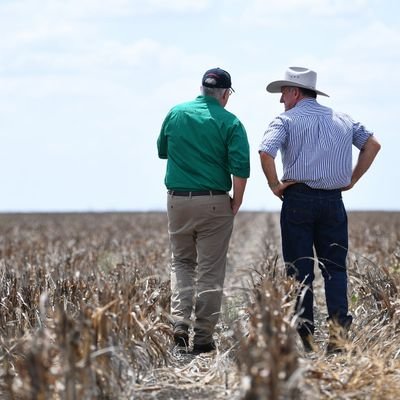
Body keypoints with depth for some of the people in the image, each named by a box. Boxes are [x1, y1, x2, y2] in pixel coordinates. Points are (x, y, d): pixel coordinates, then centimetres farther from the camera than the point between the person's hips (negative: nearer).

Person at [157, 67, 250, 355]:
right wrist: (236, 204, -1)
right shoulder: (230, 123, -5)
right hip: (214, 202, -3)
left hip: (178, 199, 3)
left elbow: (162, 151, 17)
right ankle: (203, 338, 7)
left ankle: (179, 323, 0)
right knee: (210, 271, 5)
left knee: (182, 263, 18)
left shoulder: (176, 113, 4)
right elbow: (241, 168, -13)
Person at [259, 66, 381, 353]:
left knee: (300, 269, 2)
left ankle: (305, 335, 2)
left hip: (298, 199, -3)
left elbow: (266, 153, -18)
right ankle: (338, 325, -9)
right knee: (335, 266, 8)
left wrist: (275, 186, -5)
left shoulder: (287, 120, -3)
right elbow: (373, 144, 14)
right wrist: (352, 180, 13)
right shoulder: (343, 120, 13)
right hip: (333, 200, 3)